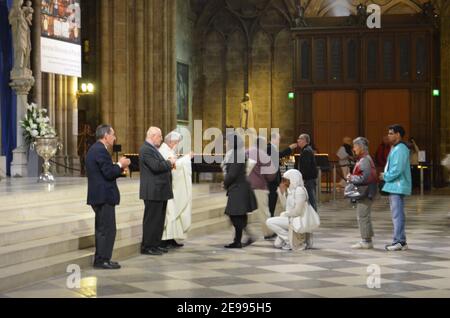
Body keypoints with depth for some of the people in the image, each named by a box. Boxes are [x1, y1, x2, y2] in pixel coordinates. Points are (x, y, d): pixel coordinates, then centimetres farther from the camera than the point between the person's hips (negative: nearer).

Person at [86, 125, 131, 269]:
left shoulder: (95, 149, 15)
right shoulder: (101, 150, -17)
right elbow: (109, 173, -22)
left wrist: (118, 166, 12)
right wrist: (120, 165, -6)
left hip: (98, 196, 11)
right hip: (104, 196, -11)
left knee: (102, 229, 17)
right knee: (107, 229, -6)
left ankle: (100, 259, 23)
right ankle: (103, 260, -2)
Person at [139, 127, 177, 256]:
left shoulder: (152, 149, 19)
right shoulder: (146, 150, -15)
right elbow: (156, 166, -25)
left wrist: (169, 164, 7)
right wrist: (169, 162, -11)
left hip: (160, 191, 10)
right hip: (153, 192, -10)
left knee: (159, 220, 13)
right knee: (151, 220, -5)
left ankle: (155, 244, 20)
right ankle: (147, 247, 0)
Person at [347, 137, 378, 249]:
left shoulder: (364, 160, -17)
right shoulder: (366, 159, 16)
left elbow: (365, 178, -24)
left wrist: (351, 178, -12)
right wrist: (352, 178, 10)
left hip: (365, 193, -11)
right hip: (366, 192, 11)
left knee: (363, 216, -6)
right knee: (365, 216, 16)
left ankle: (366, 241, -2)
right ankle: (367, 240, 22)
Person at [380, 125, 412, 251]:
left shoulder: (401, 149, -15)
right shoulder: (395, 148, 18)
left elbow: (397, 170, -22)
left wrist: (385, 177, -11)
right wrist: (385, 176, 9)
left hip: (398, 187, -11)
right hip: (394, 186, 11)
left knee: (397, 215, -9)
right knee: (397, 215, 13)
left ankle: (399, 241, -7)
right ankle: (401, 241, 19)